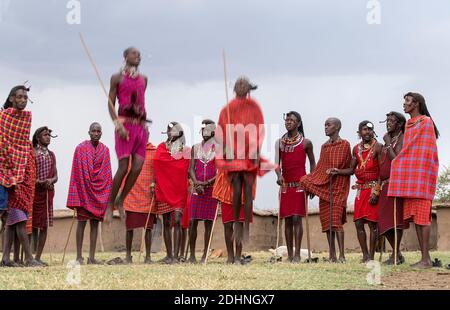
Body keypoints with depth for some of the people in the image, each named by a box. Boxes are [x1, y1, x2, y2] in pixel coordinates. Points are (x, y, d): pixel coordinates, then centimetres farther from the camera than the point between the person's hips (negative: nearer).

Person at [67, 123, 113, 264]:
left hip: (99, 191, 4)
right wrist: (77, 193, -10)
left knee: (95, 223, 4)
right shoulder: (81, 149, -3)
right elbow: (76, 173, -5)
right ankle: (79, 256, 1)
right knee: (82, 221, -2)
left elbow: (107, 173, 10)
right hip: (84, 190, -4)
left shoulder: (105, 150, 8)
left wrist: (109, 193, 5)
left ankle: (92, 257, 8)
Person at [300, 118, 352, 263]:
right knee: (326, 221, 3)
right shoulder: (324, 146, 18)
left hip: (337, 187, -6)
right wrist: (311, 183, 12)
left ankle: (341, 255, -16)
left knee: (336, 220, -15)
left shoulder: (344, 144, -2)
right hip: (324, 187, 7)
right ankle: (332, 255, 6)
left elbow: (347, 167, -8)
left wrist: (334, 171, -19)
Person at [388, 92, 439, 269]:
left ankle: (426, 258, -12)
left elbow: (426, 151, -10)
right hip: (410, 176, 8)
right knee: (414, 215, 4)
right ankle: (424, 257, 5)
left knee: (421, 214, -11)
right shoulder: (409, 124, 20)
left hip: (421, 174, -8)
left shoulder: (426, 122, -4)